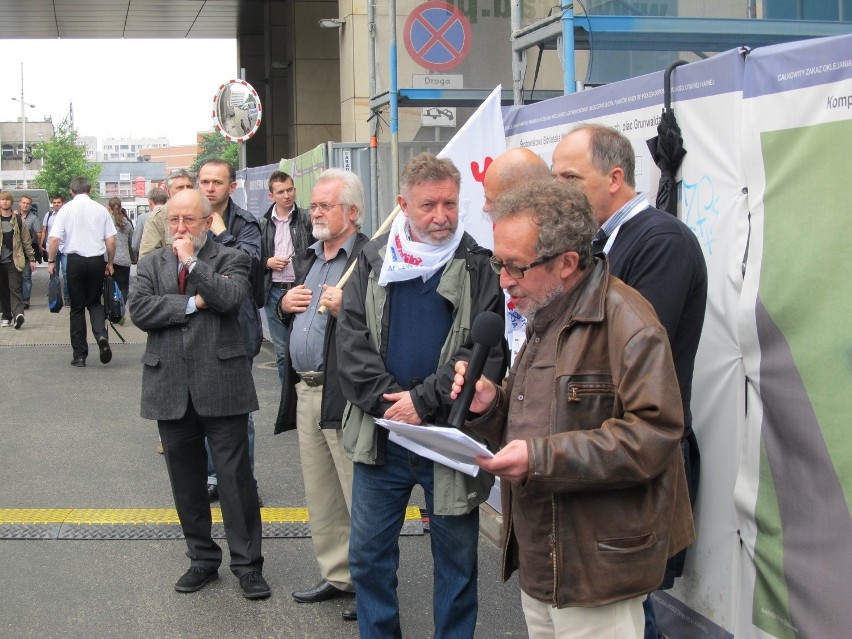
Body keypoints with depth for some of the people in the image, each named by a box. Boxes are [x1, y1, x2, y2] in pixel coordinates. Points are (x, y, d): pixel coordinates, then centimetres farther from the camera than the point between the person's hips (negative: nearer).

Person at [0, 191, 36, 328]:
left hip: (14, 260, -2)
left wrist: (31, 259, 6)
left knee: (14, 288, -11)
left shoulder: (18, 220, 5)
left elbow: (26, 241, 8)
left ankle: (18, 313, -22)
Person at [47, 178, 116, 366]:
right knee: (95, 302, 16)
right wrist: (110, 263, 13)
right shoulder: (100, 209, 2)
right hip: (96, 259, 1)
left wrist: (51, 261, 6)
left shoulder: (66, 209, -2)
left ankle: (79, 355, 8)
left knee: (77, 308, 7)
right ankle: (101, 335, -13)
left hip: (75, 260, -1)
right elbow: (111, 240, 2)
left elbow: (55, 239, -6)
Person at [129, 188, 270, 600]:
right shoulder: (151, 264, 11)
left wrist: (192, 261, -11)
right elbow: (139, 310, -5)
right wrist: (193, 303, -11)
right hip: (171, 388, 4)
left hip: (221, 385, -3)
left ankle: (247, 564, 10)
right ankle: (202, 559, 27)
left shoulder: (229, 260, 3)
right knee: (186, 481, 13)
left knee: (236, 477, 0)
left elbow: (230, 297, -18)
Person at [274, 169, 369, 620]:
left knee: (360, 499, -2)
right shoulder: (307, 258, 16)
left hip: (345, 394, -9)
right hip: (304, 392, 9)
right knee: (320, 497, 16)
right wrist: (286, 305, 6)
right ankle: (337, 575, 28)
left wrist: (345, 308, -26)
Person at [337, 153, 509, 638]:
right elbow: (352, 338, -1)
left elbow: (488, 351, -13)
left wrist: (423, 400, -17)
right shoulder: (375, 261, 5)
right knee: (368, 555, 13)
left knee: (457, 559, 10)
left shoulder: (480, 268, -5)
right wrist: (386, 399, -13)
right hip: (381, 435, 3)